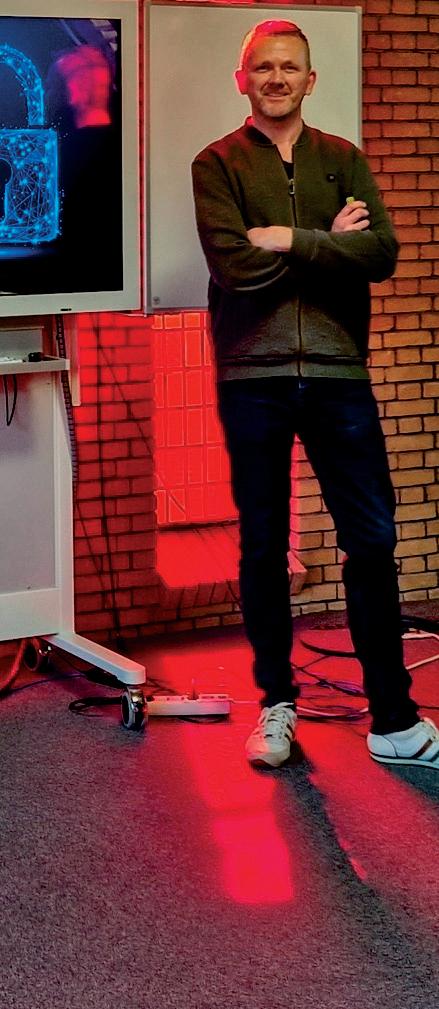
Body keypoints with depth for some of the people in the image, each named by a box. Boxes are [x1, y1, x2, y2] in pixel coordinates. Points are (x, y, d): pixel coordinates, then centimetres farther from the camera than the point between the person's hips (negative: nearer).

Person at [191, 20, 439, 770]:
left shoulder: (343, 161, 11)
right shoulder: (218, 165, 4)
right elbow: (234, 262, -12)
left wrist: (291, 242, -11)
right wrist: (330, 243, -7)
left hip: (338, 373, 2)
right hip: (253, 378, -1)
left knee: (373, 541, 0)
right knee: (263, 548, 7)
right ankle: (276, 703, 21)